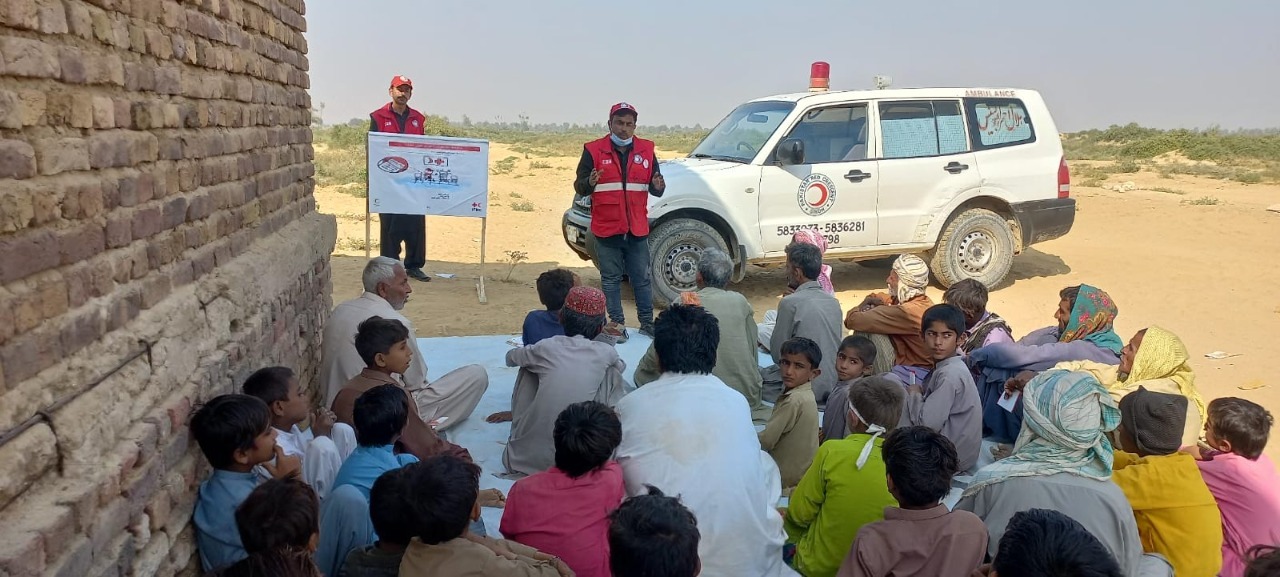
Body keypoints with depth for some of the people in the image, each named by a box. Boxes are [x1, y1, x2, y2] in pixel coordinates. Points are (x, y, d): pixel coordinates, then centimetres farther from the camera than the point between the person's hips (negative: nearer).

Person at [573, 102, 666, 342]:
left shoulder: (646, 150, 7)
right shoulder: (594, 150, -1)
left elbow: (655, 190, 9)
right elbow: (579, 186, -4)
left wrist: (658, 186, -15)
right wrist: (590, 182, -26)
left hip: (637, 229, 2)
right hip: (606, 229, -2)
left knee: (642, 278, 9)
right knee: (611, 279, 6)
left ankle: (647, 322, 19)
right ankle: (617, 324, 13)